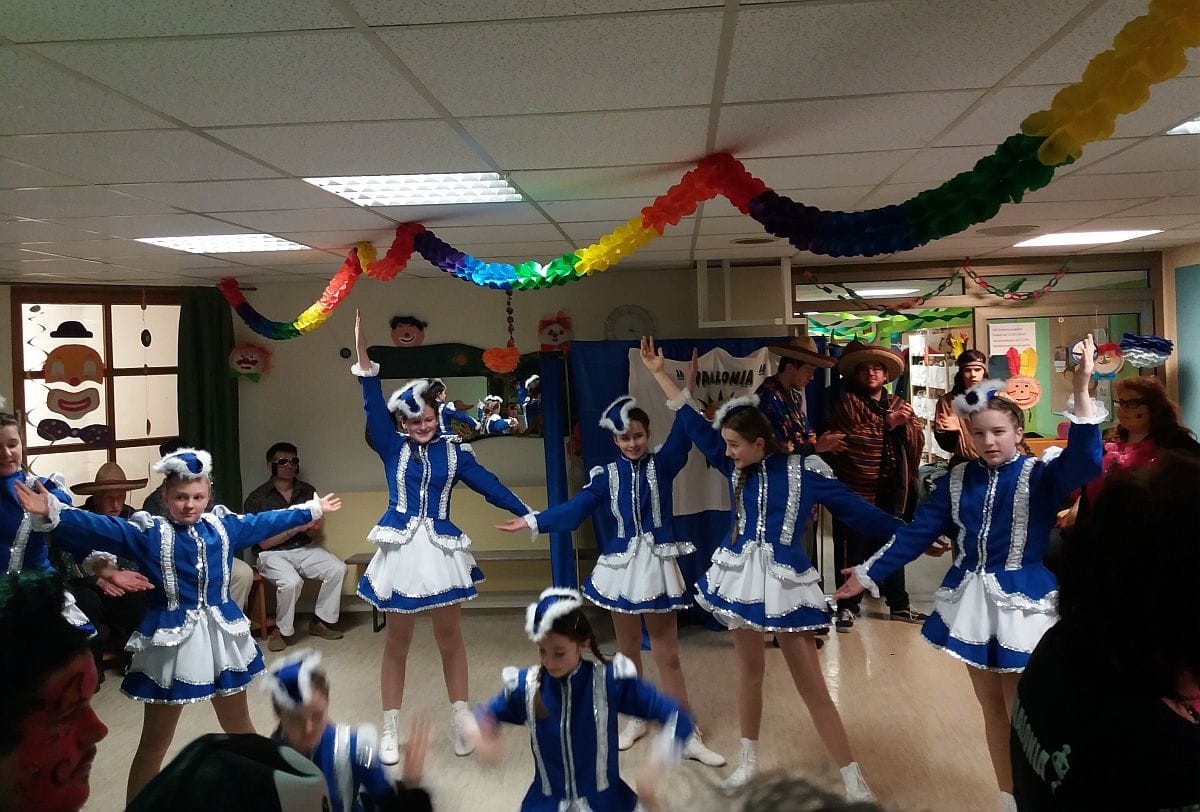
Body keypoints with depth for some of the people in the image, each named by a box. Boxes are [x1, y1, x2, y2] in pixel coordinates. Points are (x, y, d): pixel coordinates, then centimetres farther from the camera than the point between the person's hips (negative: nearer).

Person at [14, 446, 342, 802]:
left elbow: (267, 521, 17)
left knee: (239, 726, 21)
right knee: (155, 741, 7)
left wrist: (311, 509, 24)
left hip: (221, 636, 4)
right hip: (171, 639, -4)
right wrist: (52, 513, -38)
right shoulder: (148, 532, -8)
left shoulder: (224, 526, 5)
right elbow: (99, 528, -22)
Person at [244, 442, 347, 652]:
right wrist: (295, 527, -19)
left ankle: (320, 621, -3)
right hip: (272, 554, -4)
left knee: (338, 569, -20)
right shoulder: (257, 499, -6)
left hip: (304, 548, 4)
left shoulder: (308, 491, 7)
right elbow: (264, 542, -9)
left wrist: (312, 527, -11)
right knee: (291, 581, -34)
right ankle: (282, 631, -8)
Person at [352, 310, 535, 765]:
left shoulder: (454, 451, 3)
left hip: (442, 550, 0)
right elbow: (374, 409, -10)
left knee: (450, 638, 12)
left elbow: (487, 484, 3)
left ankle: (460, 719, 27)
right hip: (402, 550, 0)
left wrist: (526, 514, -1)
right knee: (397, 643, 10)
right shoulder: (392, 447, 1)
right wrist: (364, 358, -21)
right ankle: (390, 729, 23)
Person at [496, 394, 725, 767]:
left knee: (668, 654, 2)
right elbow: (574, 509, -4)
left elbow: (683, 432, -16)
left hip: (658, 565, -2)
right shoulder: (606, 475, 0)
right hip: (622, 566, 2)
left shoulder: (662, 464, -2)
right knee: (627, 649, 15)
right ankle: (636, 719, 34)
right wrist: (533, 521, -11)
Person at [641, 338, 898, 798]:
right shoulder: (736, 468, 2)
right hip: (742, 575, 4)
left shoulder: (805, 471, -10)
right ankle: (749, 761, 33)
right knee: (749, 670, 16)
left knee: (811, 683, 0)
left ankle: (853, 780, 12)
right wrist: (660, 374, 9)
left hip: (785, 580, -4)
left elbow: (855, 510, -3)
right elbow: (696, 426, 7)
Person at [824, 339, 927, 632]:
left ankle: (898, 604, 28)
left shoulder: (897, 404, 14)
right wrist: (887, 425, -15)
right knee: (852, 551, 0)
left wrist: (905, 422, -13)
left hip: (890, 492, 5)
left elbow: (917, 441, 7)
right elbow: (846, 439, -18)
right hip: (855, 490, -5)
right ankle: (847, 607, 11)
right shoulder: (847, 402, -2)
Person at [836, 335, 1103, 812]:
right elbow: (917, 533, 4)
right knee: (991, 707, 16)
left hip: (1023, 603, -4)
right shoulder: (958, 480, 1)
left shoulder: (1040, 476, -8)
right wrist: (870, 572, 4)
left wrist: (1081, 389, -38)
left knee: (1022, 712, 4)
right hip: (972, 601, 4)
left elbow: (1084, 461, -29)